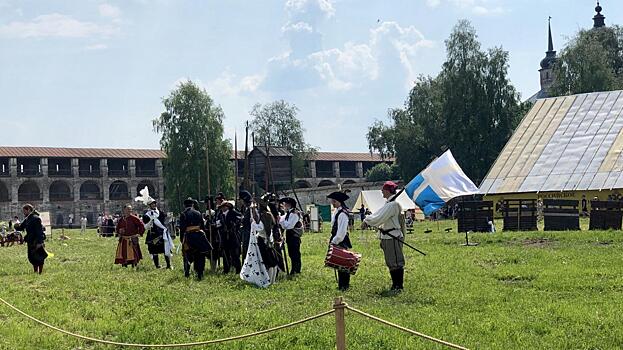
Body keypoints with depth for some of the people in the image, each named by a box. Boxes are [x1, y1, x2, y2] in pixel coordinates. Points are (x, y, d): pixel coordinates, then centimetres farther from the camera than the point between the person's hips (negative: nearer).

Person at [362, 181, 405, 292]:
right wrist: (368, 220, 4)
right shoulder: (388, 203, 14)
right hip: (387, 237, 10)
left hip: (393, 237, -10)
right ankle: (395, 285, 22)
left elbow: (380, 218, -20)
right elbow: (379, 215, 17)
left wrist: (367, 221, -8)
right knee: (390, 262, 15)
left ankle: (399, 285, 1)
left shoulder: (393, 204, -18)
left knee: (396, 262, -4)